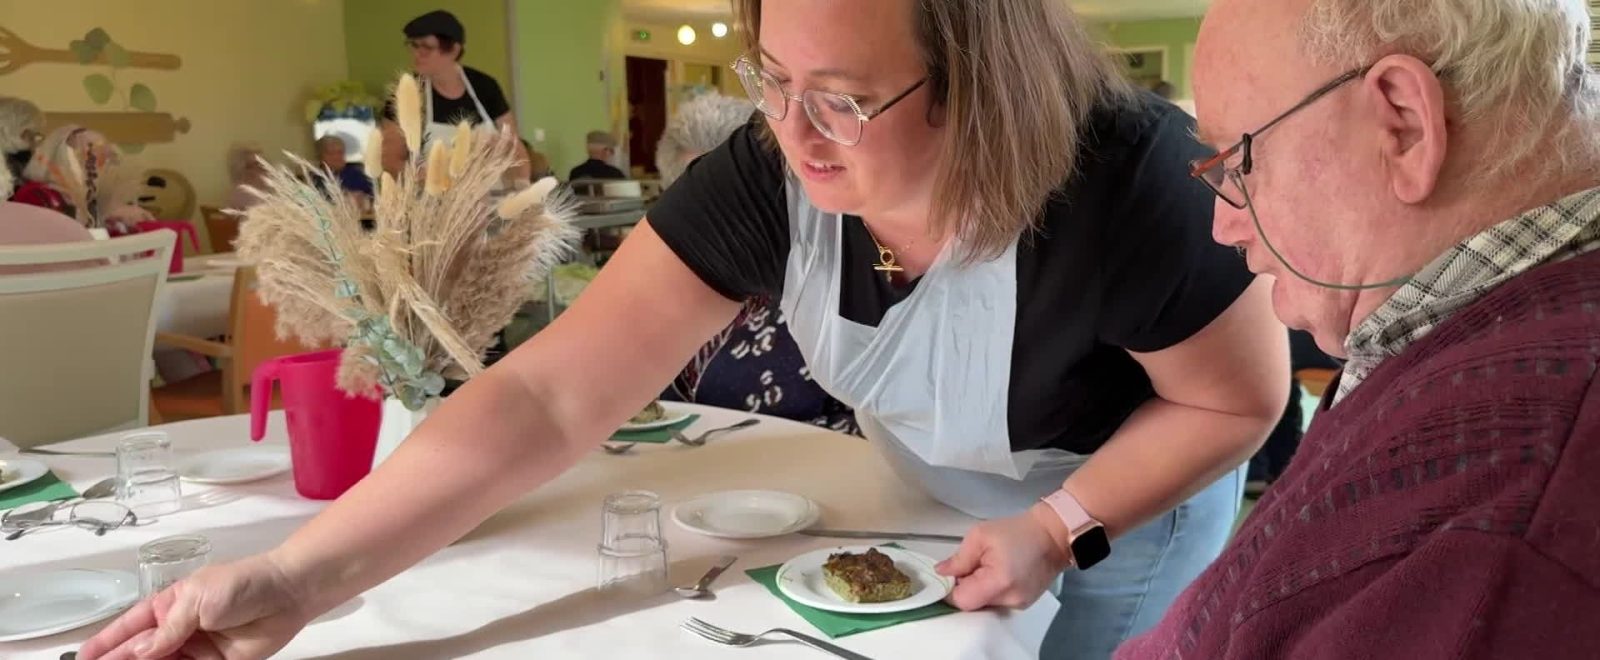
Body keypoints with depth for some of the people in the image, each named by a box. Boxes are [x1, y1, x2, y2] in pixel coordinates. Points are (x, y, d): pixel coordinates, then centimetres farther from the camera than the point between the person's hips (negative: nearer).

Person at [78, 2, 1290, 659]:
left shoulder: (1128, 185, -36)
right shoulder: (768, 182, -29)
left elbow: (1241, 401, -19)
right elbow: (550, 393, -34)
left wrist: (1057, 528, -30)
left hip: (1130, 505, -3)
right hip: (941, 499, 3)